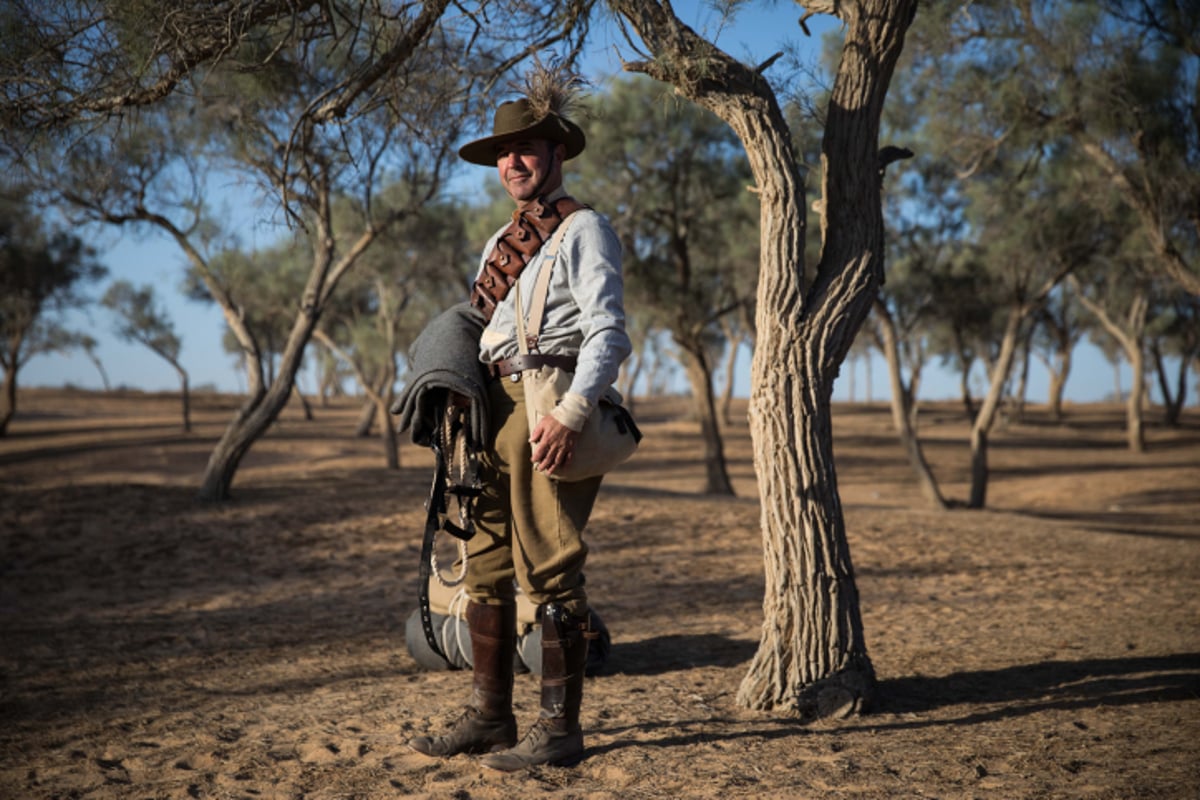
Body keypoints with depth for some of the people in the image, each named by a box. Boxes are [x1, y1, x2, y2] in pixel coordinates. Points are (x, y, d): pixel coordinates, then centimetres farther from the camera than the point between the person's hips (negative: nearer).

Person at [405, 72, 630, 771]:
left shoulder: (582, 229, -3)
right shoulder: (502, 242, 22)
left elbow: (609, 334, -12)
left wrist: (571, 415, -23)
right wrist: (465, 408, 11)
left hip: (551, 408, -8)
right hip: (498, 407, 8)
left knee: (549, 570, -7)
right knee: (487, 565, 10)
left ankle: (560, 727, 1)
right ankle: (490, 715, 20)